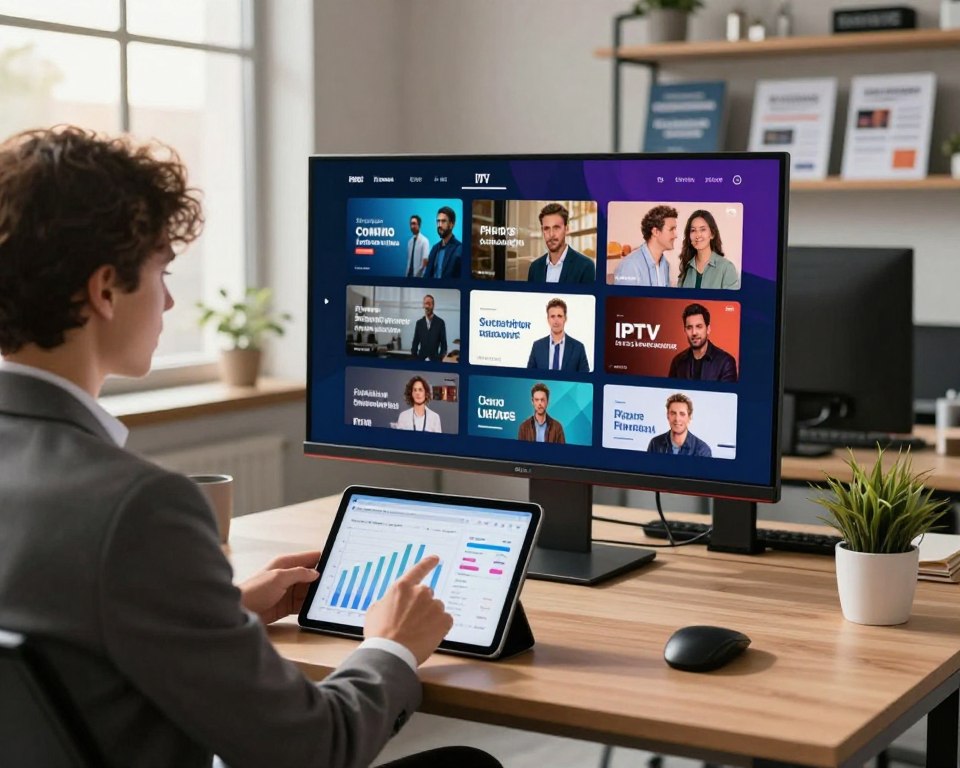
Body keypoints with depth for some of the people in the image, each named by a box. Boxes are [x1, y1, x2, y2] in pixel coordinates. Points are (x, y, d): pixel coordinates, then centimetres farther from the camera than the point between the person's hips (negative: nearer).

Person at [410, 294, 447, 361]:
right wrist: (413, 358, 1)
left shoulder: (440, 322, 0)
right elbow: (415, 342, 10)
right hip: (421, 359, 2)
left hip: (435, 359, -2)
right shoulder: (419, 323, 8)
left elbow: (443, 343, 2)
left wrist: (442, 358, -6)